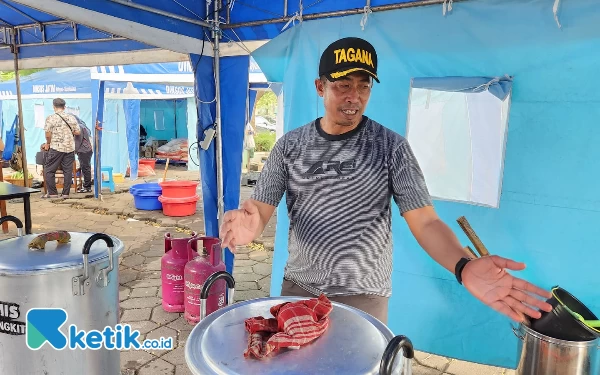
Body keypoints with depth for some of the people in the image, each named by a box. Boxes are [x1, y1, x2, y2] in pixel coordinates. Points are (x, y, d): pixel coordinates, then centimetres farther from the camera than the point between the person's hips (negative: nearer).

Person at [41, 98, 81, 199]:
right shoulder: (72, 117, 5)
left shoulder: (50, 118, -5)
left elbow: (48, 133, -9)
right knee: (68, 171, 7)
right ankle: (65, 193, 9)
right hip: (70, 148, 4)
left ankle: (52, 193, 7)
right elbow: (78, 132, 5)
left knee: (49, 170, 7)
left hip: (56, 148, -4)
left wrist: (48, 143, 7)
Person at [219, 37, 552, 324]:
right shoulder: (290, 145, -3)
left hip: (363, 298, -2)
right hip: (298, 288, 3)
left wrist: (464, 267, -34)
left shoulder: (391, 147, -9)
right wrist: (246, 224, -31)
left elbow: (425, 222, -14)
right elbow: (260, 209, -6)